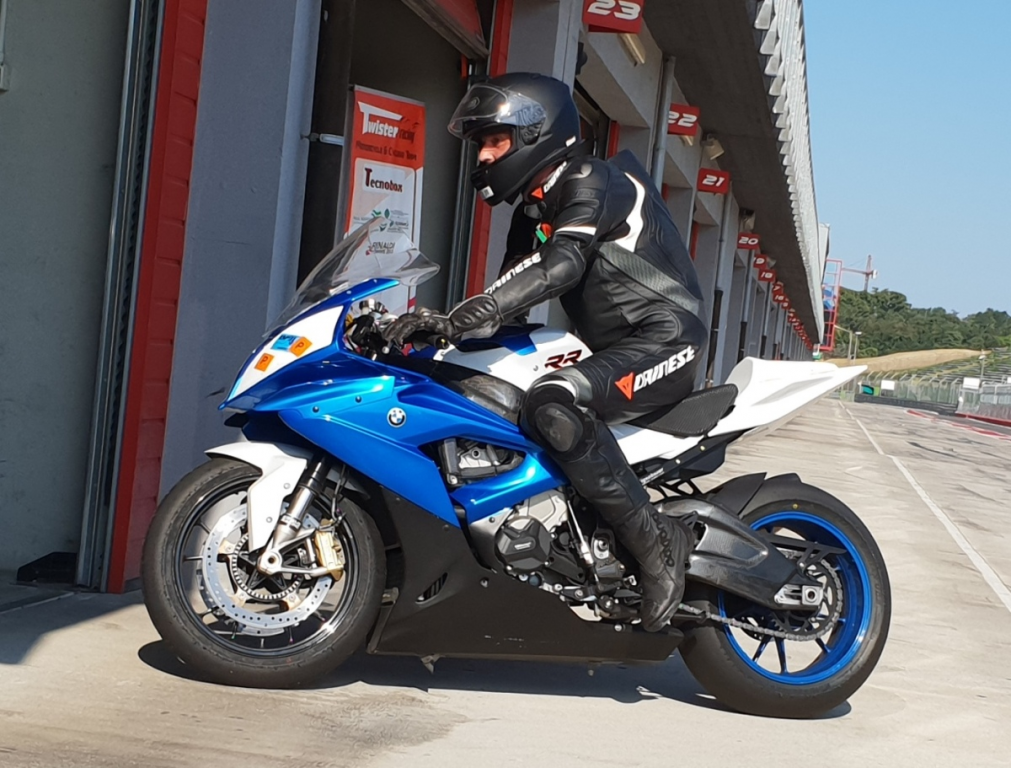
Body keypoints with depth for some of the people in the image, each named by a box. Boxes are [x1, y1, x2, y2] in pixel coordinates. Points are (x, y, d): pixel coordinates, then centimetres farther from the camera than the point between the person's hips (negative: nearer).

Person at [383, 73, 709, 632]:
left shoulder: (590, 182, -12)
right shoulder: (535, 211, 18)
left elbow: (560, 265, -31)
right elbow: (510, 291, 13)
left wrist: (463, 316, -43)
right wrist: (441, 326, -4)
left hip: (664, 339, -10)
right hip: (613, 350, 11)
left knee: (554, 404, -34)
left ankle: (655, 542, -26)